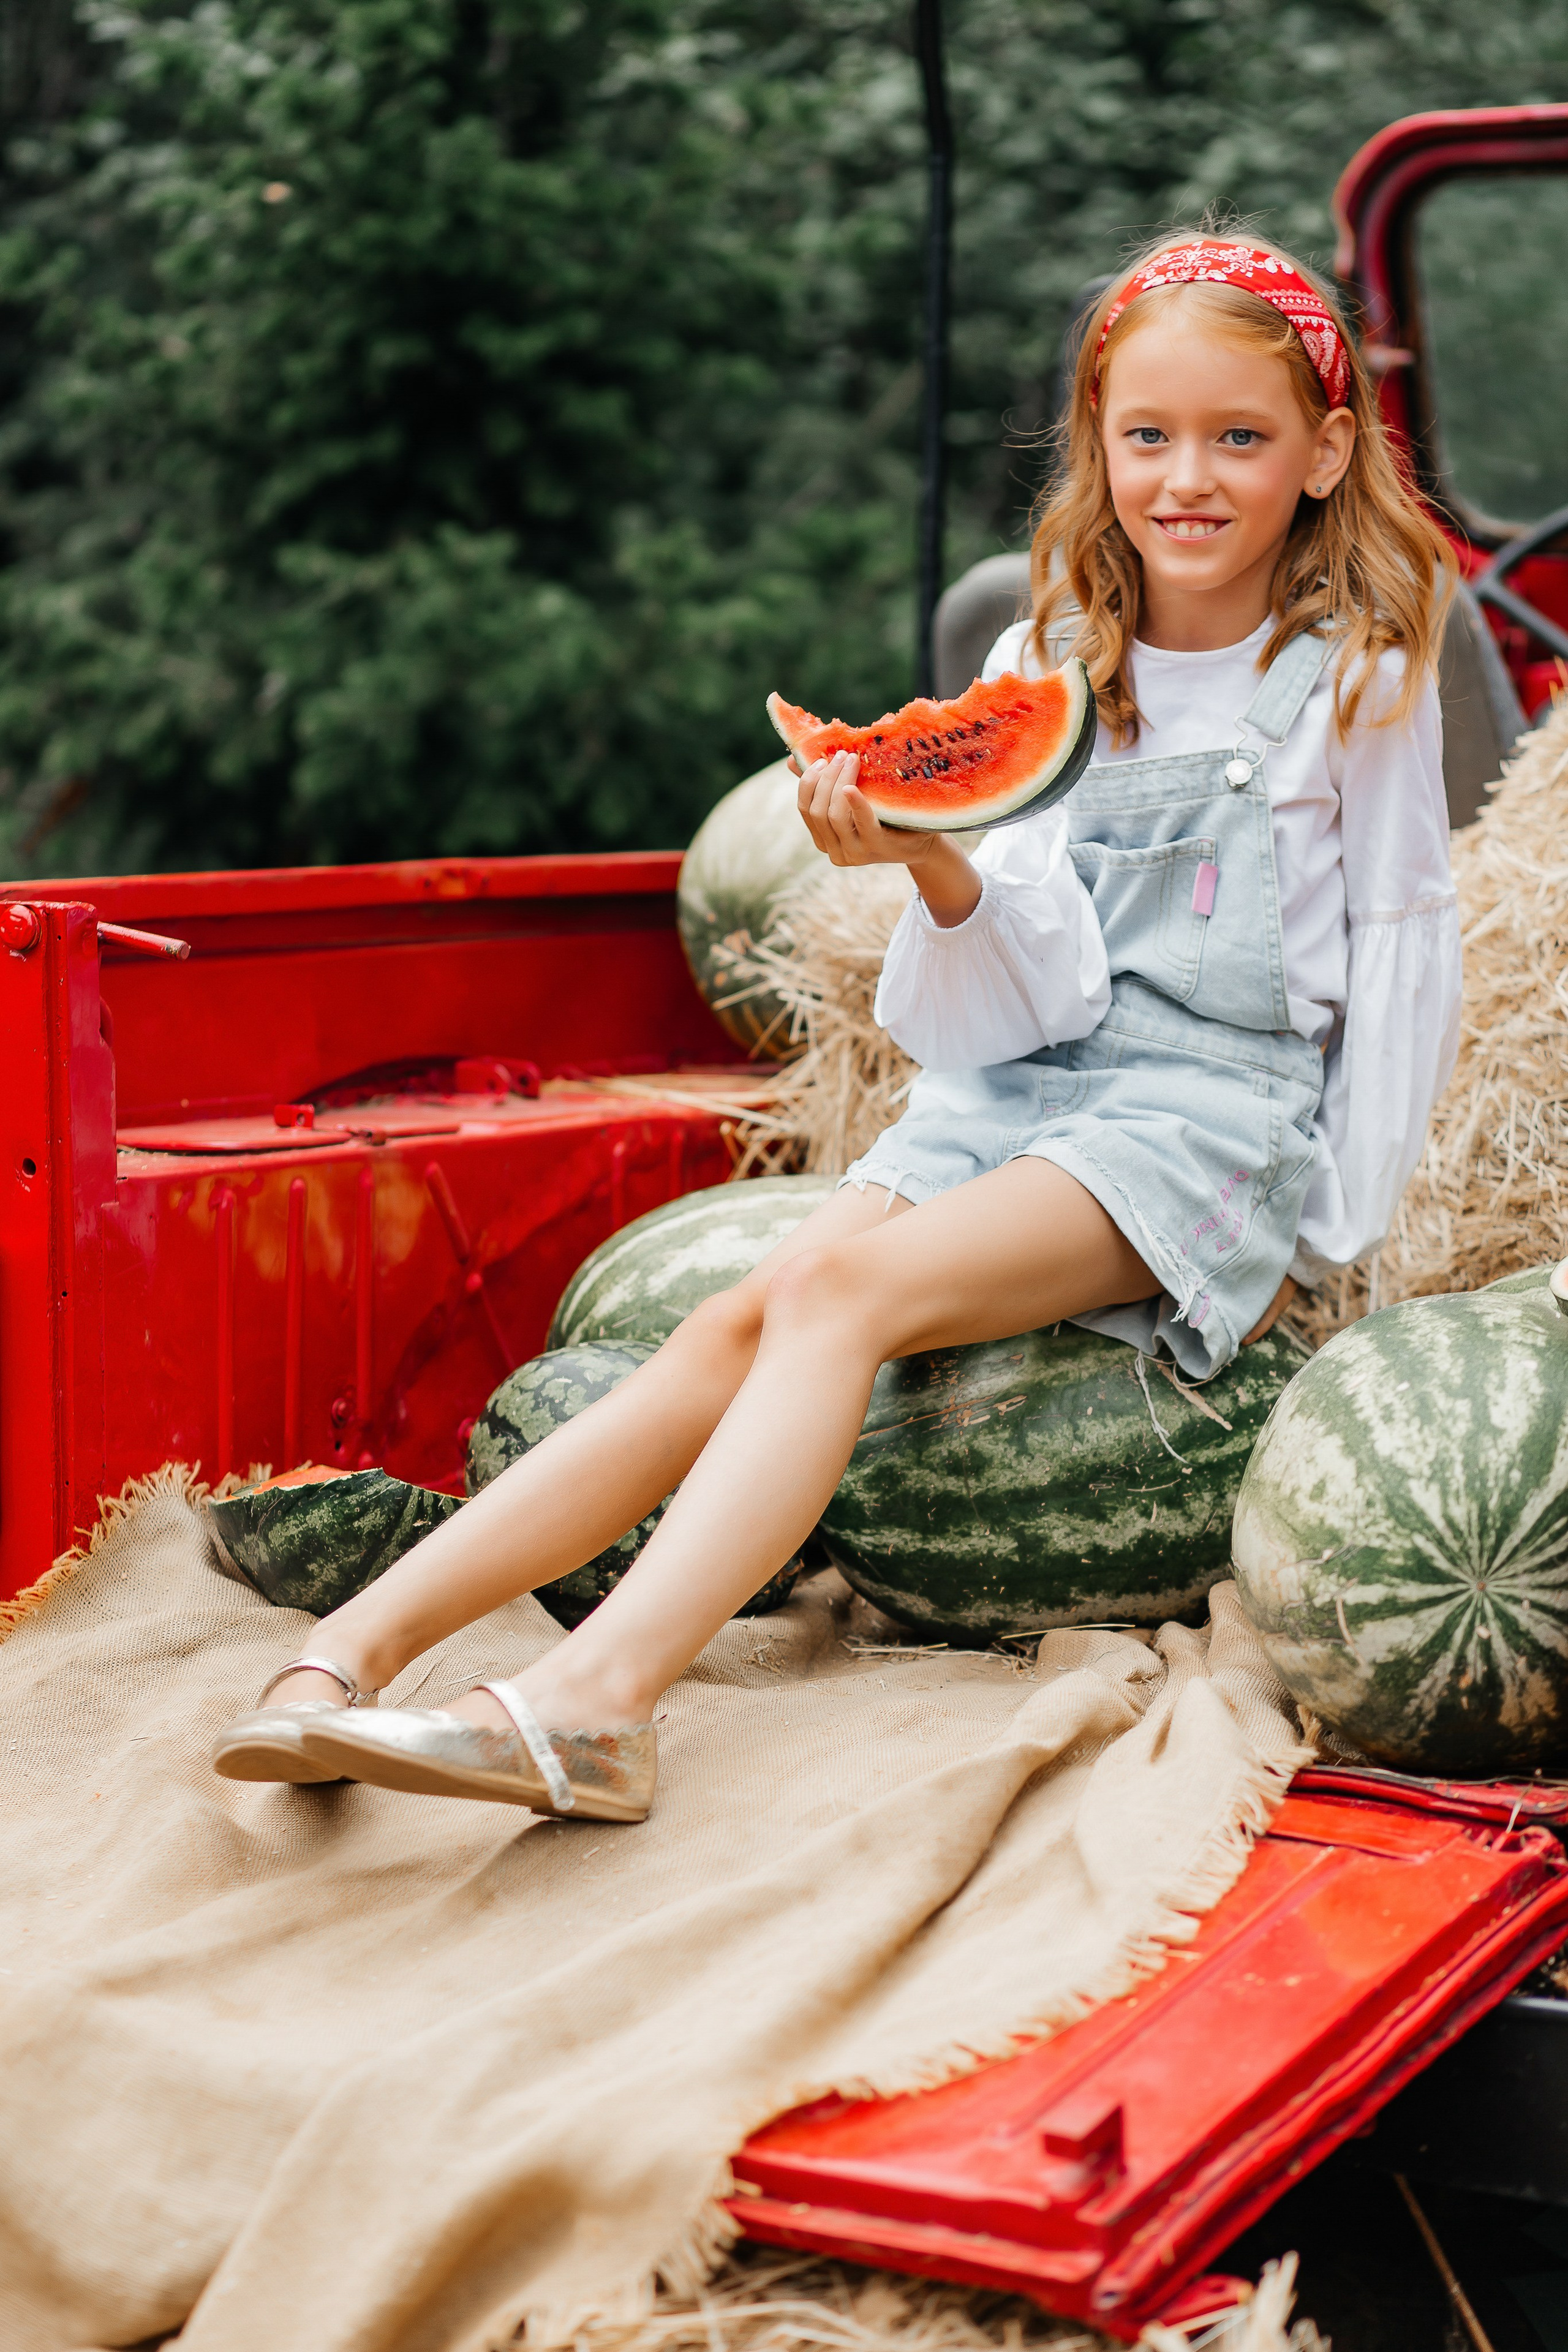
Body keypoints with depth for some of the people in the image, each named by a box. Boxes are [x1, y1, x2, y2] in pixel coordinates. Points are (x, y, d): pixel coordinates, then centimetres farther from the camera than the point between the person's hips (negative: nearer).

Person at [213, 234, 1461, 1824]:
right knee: (744, 1319, -18)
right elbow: (1046, 976, 3)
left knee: (846, 1292, -29)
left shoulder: (1358, 677, 0)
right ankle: (356, 1649, -27)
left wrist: (1336, 1236, 0)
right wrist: (938, 866, -18)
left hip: (1226, 1106, -4)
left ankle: (594, 1699, -43)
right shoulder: (1044, 664, 10)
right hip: (1026, 1079, 4)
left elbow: (1401, 959, 4)